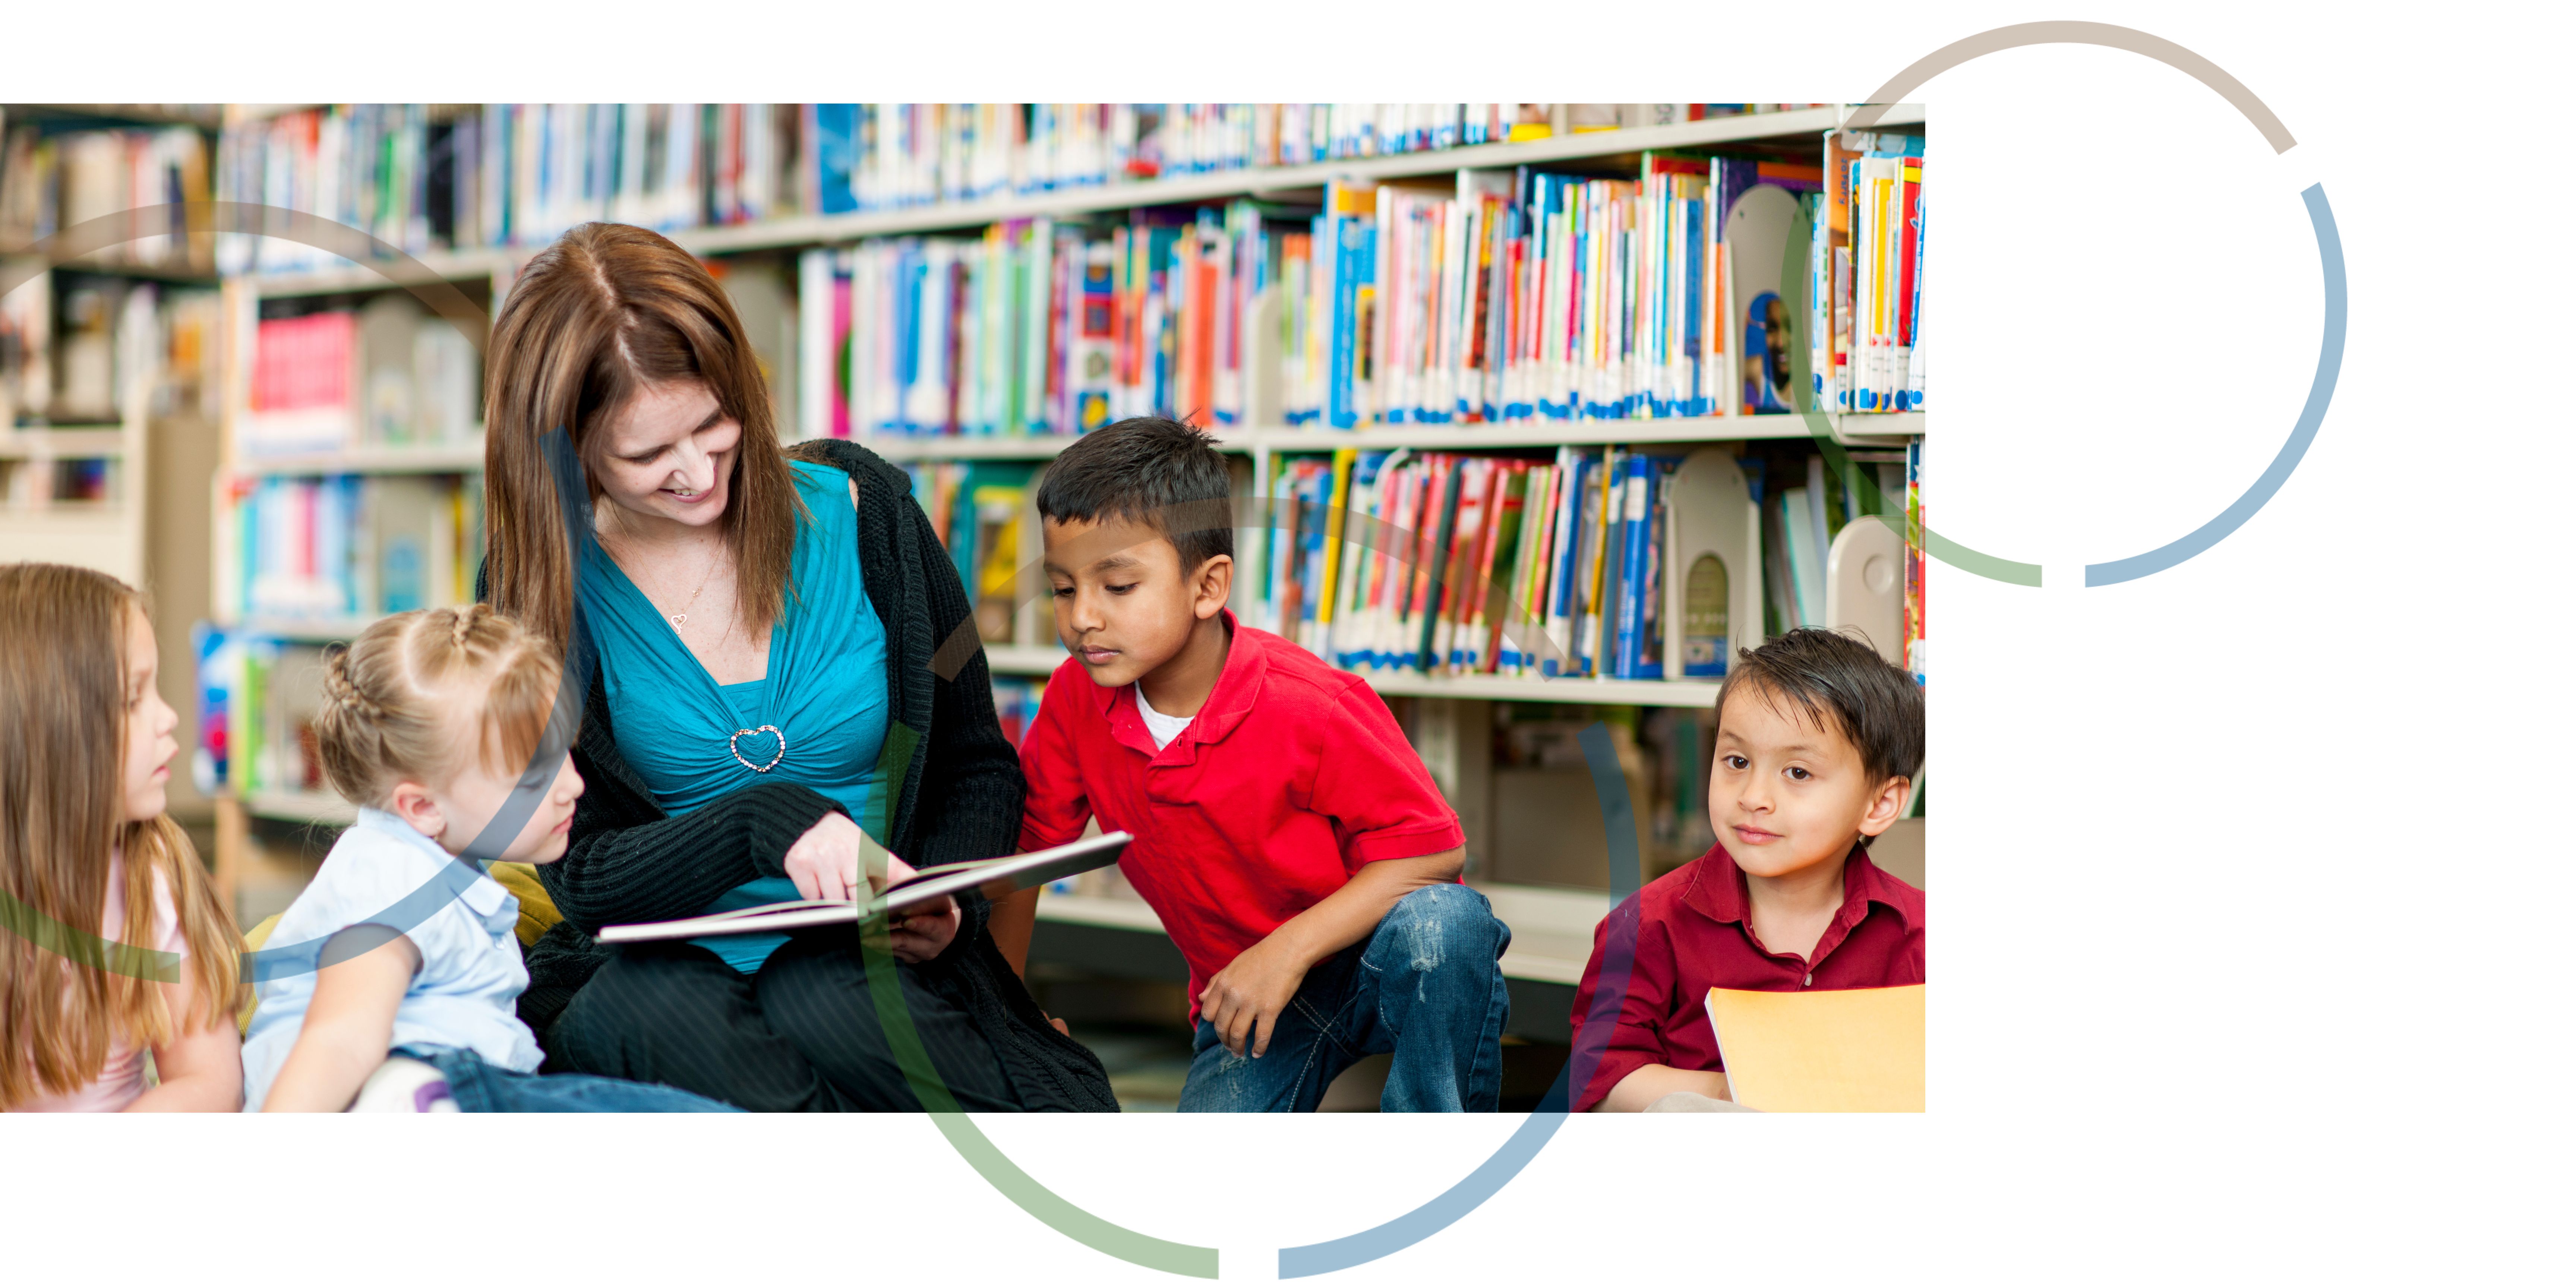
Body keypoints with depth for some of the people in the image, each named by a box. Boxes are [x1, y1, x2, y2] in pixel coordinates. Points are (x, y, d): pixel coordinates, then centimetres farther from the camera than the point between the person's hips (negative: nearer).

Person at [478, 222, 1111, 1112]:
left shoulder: (858, 513, 1)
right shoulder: (542, 597, -1)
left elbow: (978, 765, 11)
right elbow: (582, 878, -4)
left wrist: (948, 905, -11)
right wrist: (765, 819, -22)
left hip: (861, 961, 0)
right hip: (655, 960, 0)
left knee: (824, 1009, -36)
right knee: (647, 1018, -36)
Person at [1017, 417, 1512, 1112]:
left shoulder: (1310, 709, -24)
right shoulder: (1075, 702, -8)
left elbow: (1433, 850, -21)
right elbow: (1022, 844, 6)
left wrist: (1289, 950, -29)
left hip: (1380, 969, -3)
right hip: (1242, 1000, 3)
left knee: (1439, 923, -38)